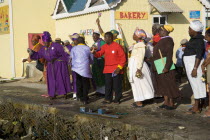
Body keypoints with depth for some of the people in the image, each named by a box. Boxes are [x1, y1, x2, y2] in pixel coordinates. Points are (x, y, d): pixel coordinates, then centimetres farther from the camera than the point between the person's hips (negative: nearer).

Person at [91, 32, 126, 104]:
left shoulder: (117, 46, -8)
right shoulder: (104, 47, 9)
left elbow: (123, 57, -8)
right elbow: (99, 54, 7)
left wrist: (119, 67, -14)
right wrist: (94, 53, -15)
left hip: (116, 70, -5)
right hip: (107, 70, 5)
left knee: (117, 85, 2)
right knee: (108, 85, 9)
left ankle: (117, 99, 14)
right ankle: (108, 99, 19)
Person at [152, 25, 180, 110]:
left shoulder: (168, 41, -15)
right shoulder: (162, 40, 14)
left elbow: (169, 55, -21)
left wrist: (166, 67, -28)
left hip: (164, 66, -10)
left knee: (168, 84, -3)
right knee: (163, 84, 12)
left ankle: (171, 103, 3)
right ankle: (166, 102, 18)